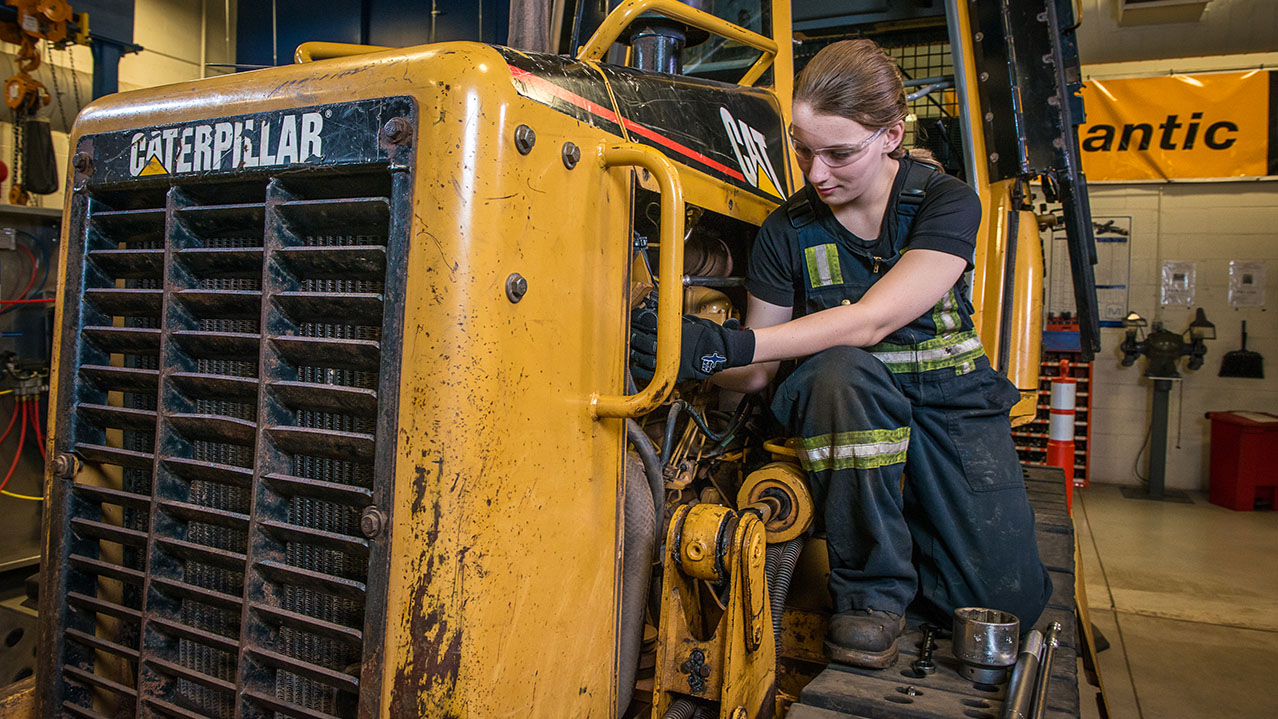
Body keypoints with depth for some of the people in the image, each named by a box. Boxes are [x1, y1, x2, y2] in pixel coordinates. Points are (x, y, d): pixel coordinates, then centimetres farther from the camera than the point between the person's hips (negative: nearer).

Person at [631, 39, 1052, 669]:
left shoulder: (946, 202, -10)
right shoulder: (788, 230, -4)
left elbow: (872, 319, -26)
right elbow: (759, 372, -1)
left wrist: (725, 344, -35)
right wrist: (689, 353, -24)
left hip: (951, 400, 0)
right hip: (848, 407, 0)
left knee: (1010, 601, -12)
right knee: (844, 370, -37)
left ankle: (912, 515, 20)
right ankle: (871, 591, -18)